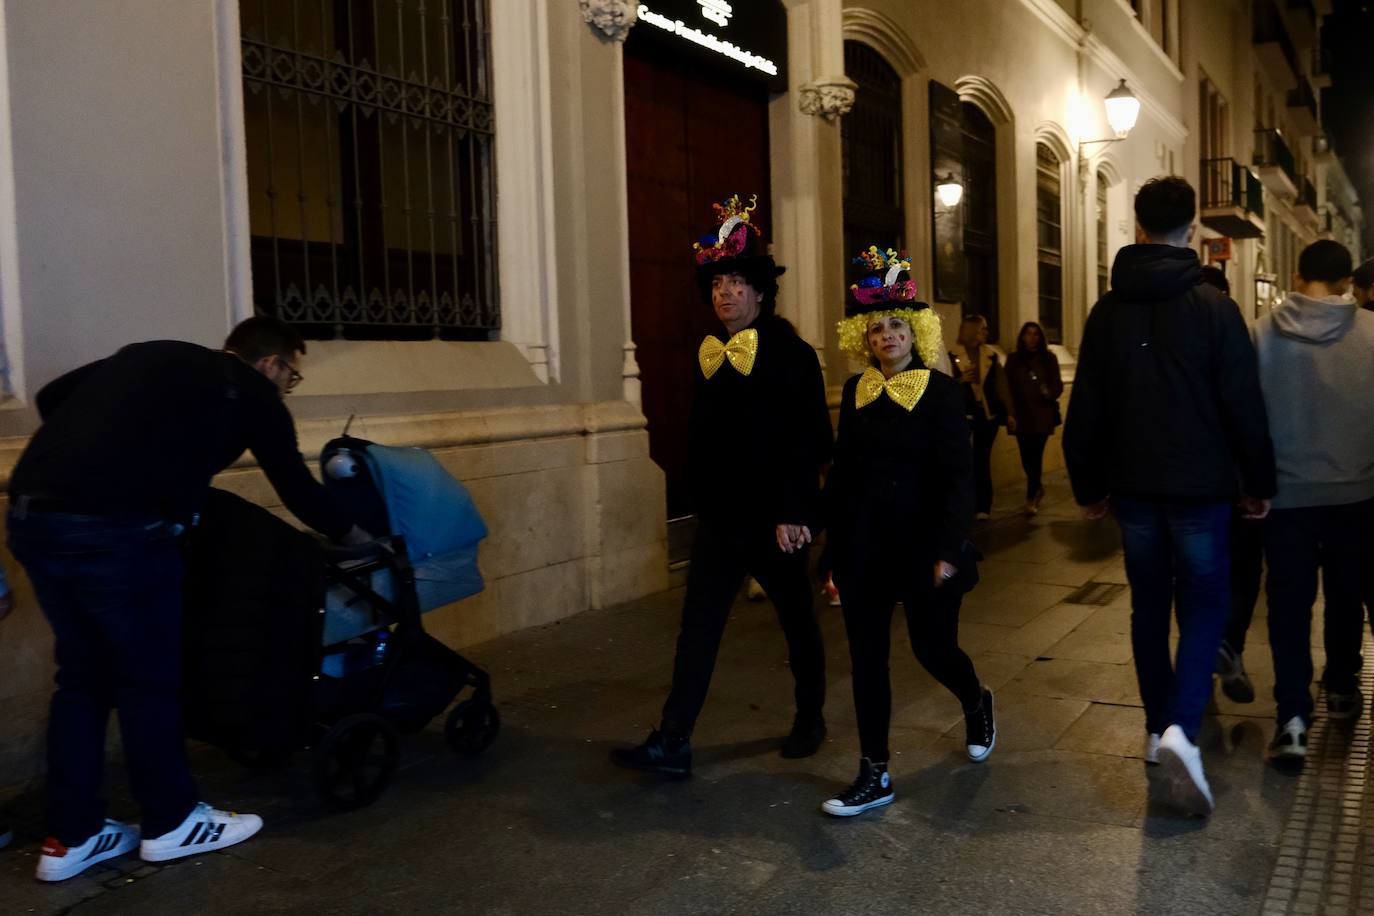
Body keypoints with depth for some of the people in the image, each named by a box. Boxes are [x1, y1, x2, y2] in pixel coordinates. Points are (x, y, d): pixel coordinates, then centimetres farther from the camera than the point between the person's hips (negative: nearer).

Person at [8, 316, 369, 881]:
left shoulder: (150, 356, 27)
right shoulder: (251, 390, 9)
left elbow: (53, 397, 24)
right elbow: (296, 487, 13)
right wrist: (356, 536, 29)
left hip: (31, 512, 7)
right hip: (116, 528, -7)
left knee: (81, 674, 17)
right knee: (148, 676, 9)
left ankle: (72, 837, 25)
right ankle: (171, 823, 23)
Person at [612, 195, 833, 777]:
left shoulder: (790, 355, -10)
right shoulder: (709, 357, 8)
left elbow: (810, 443, -15)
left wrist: (791, 513, -20)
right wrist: (703, 500, 10)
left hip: (774, 518, -5)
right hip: (719, 514, 5)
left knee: (797, 621, 12)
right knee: (698, 625, 0)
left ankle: (810, 719, 32)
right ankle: (672, 744, 2)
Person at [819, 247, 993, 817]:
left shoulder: (940, 391, -6)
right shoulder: (856, 392, 6)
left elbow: (958, 477, -10)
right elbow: (842, 474, 9)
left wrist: (948, 550, -17)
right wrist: (835, 545, 7)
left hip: (923, 544, -3)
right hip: (864, 546, 4)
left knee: (933, 647, 8)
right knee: (866, 658, 4)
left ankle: (977, 703, 44)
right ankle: (874, 776, 15)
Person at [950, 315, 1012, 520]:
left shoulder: (992, 355, 9)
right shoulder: (953, 356, -1)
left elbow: (1002, 385, 9)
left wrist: (1009, 412, 5)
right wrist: (961, 380, -17)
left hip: (988, 414, 2)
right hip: (963, 415, -2)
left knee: (982, 460, 3)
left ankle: (982, 507, 7)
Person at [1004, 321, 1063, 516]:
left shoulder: (1049, 358, 4)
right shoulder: (1013, 359, 5)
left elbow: (1058, 384, 5)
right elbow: (1008, 388, 3)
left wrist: (1050, 393, -17)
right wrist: (1010, 413, -6)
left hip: (1042, 415, -1)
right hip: (1022, 415, 1)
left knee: (1035, 455, -7)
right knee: (1027, 456, 3)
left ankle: (1031, 498, 0)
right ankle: (1038, 488, 29)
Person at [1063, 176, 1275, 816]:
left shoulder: (1108, 311, 1)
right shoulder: (1214, 308, -9)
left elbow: (1086, 409, 3)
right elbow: (1245, 406, -8)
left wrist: (1088, 487, 12)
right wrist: (1259, 484, 3)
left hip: (1135, 487, 3)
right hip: (1201, 486, -3)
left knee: (1149, 607, 15)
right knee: (1204, 606, 5)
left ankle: (1159, 728, 23)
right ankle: (1181, 729, -13)